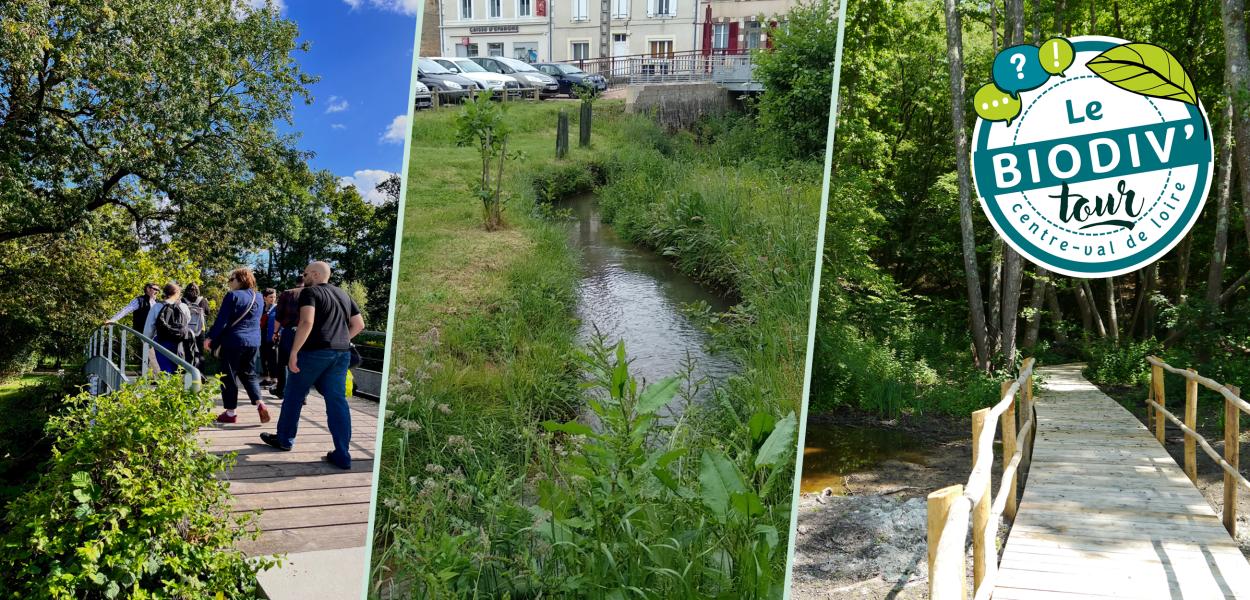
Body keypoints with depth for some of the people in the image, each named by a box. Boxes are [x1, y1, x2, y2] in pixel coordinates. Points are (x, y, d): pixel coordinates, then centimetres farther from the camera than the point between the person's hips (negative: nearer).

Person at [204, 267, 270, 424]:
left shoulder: (233, 296, -11)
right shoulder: (258, 297, 9)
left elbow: (221, 321, -12)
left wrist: (211, 340, -5)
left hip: (233, 341, -6)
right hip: (254, 342, 6)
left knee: (228, 376, 4)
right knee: (248, 374, 17)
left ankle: (230, 413, 6)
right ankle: (259, 403, -2)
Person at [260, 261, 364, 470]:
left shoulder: (310, 292, -5)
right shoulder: (343, 295, 17)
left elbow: (306, 323, -19)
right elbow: (359, 324, 18)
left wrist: (294, 352, -17)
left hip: (315, 351, -6)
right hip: (342, 353, 6)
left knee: (294, 396, 13)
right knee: (337, 400, 3)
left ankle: (284, 439, 28)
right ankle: (342, 455, -1)